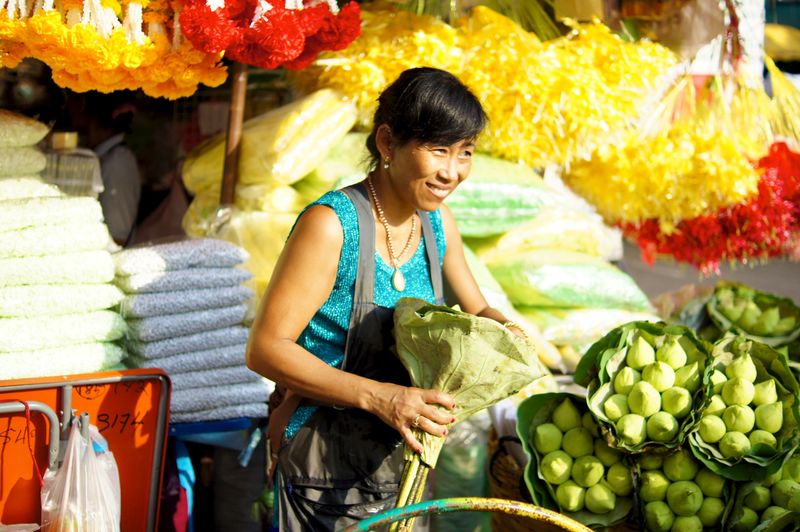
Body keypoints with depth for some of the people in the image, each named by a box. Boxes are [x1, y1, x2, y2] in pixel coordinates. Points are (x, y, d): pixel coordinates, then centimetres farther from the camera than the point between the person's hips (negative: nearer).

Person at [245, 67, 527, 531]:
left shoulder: (437, 221, 1)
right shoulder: (332, 224, -21)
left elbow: (477, 309, 17)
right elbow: (266, 348, -22)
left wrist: (505, 332, -8)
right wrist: (378, 397, -31)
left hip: (403, 456, 7)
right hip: (326, 460, -6)